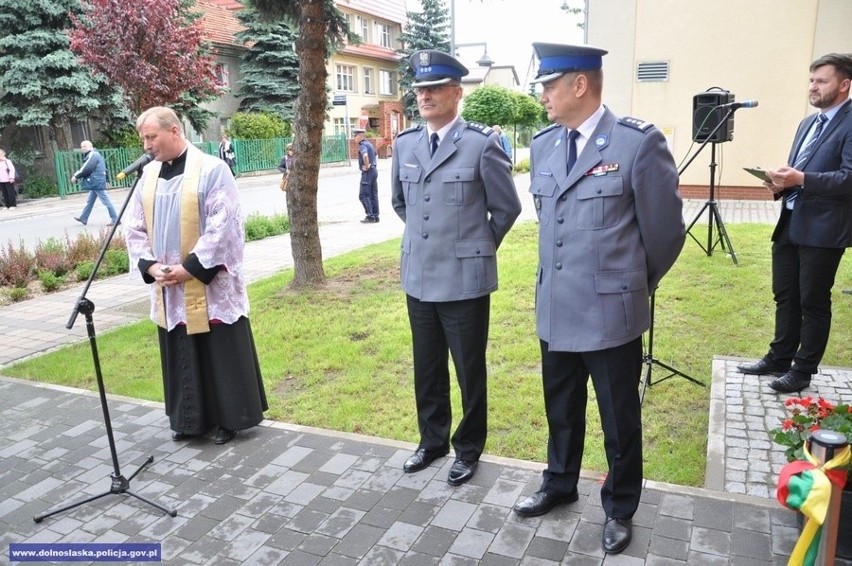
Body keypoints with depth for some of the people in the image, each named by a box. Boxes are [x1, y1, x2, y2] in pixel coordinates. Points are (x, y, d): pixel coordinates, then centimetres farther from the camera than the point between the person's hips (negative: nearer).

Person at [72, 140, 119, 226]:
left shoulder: (93, 155, -13)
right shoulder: (91, 155, 20)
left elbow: (86, 169, -18)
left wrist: (76, 176, -9)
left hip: (97, 182, -11)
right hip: (95, 183, 11)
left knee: (106, 201, -8)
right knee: (90, 201, 16)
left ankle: (115, 220, -6)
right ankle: (83, 218, 25)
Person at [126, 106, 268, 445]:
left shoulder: (212, 170, -12)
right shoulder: (148, 175, 7)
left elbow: (223, 226, -17)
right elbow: (136, 228, 9)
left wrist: (191, 267, -18)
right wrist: (150, 266, -6)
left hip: (210, 284, -6)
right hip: (169, 288, 6)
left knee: (222, 354, 4)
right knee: (181, 356, 15)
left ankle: (229, 418, 20)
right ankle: (190, 420, 30)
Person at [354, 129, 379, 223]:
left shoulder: (362, 145, -14)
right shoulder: (369, 144, 16)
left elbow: (365, 156, -35)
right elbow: (375, 154, 34)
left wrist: (366, 166, -21)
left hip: (367, 172, -9)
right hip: (374, 170, 9)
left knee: (363, 195, -6)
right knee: (373, 195, 10)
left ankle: (370, 216, -9)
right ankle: (375, 216, 12)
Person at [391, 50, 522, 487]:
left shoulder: (482, 143, -10)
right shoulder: (404, 143, 6)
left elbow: (507, 207, -1)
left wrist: (476, 247, 7)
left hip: (464, 279, -5)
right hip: (418, 277, 5)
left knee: (470, 370, 9)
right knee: (427, 369, 16)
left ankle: (469, 448, 28)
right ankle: (432, 440, 35)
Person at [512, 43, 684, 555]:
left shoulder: (639, 143, -14)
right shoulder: (543, 145, 5)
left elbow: (665, 230, -5)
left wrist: (635, 285, 8)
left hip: (611, 312, -5)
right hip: (555, 309, 5)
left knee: (620, 420, 13)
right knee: (561, 411, 21)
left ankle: (620, 508, 35)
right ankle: (559, 485, 44)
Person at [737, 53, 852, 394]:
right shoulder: (808, 123, 17)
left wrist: (801, 179, -25)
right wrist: (782, 183, 1)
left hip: (823, 229, -8)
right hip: (790, 223, 8)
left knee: (813, 301, 3)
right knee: (784, 296, 15)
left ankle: (803, 370, 15)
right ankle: (779, 359, 27)